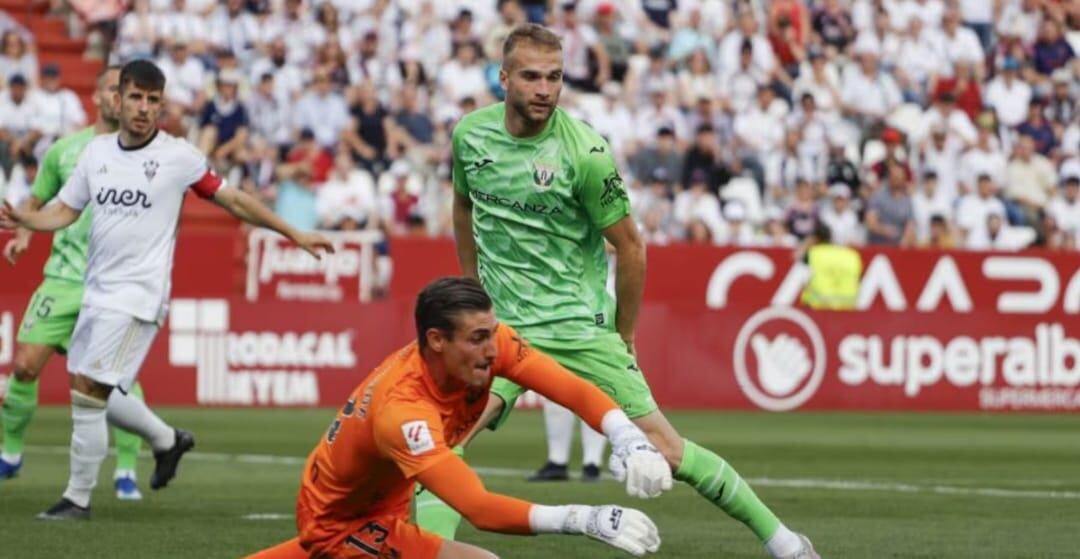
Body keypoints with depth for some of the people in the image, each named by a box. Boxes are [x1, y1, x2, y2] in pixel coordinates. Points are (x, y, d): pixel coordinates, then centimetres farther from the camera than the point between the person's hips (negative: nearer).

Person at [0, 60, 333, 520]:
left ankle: (78, 498, -1)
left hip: (138, 295, -6)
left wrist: (292, 233, 2)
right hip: (97, 290, 6)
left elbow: (233, 200, 2)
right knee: (88, 392, 12)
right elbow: (64, 211, 12)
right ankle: (167, 440, 36)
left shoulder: (178, 156, -6)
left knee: (88, 392, -13)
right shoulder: (97, 151, 7)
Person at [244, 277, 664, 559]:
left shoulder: (490, 343, -24)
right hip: (339, 523, -8)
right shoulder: (402, 411, -42)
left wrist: (630, 440, -45)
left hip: (384, 502, 8)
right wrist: (587, 520, -57)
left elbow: (576, 391, -26)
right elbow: (480, 509, -50)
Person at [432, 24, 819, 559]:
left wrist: (622, 338, 2)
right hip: (502, 328, 3)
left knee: (662, 447, -4)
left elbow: (629, 247, -6)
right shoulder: (470, 134, -2)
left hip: (581, 328, -3)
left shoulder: (584, 150, -15)